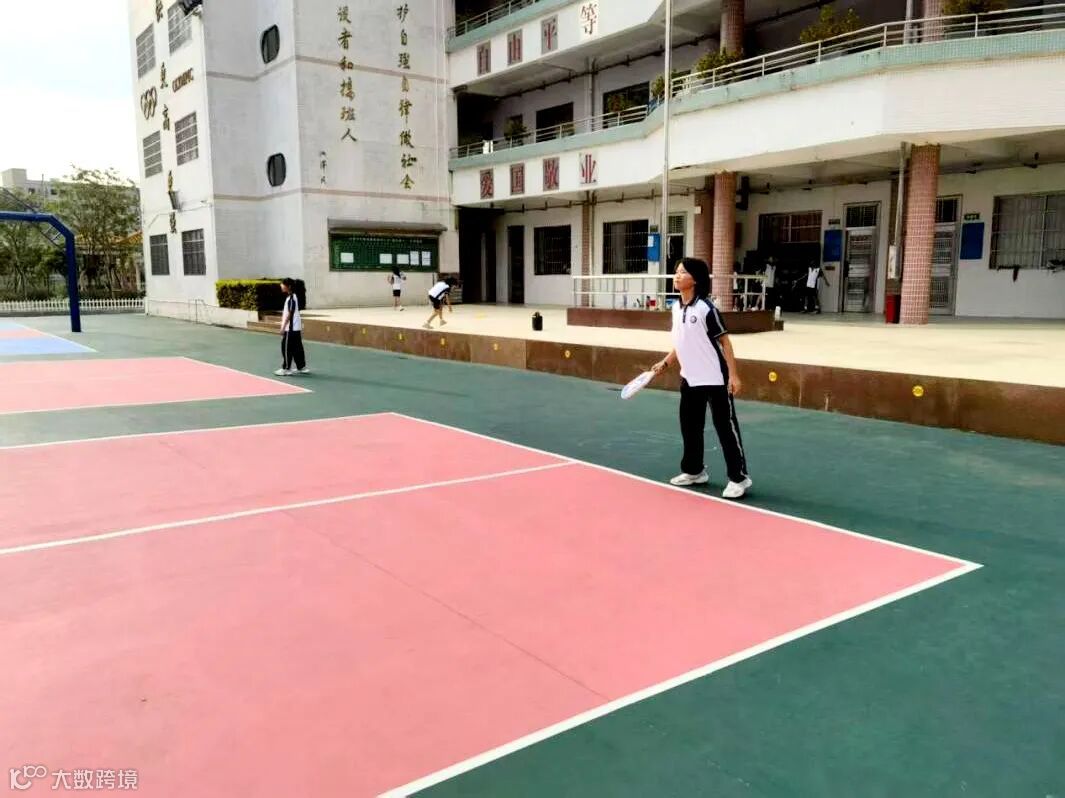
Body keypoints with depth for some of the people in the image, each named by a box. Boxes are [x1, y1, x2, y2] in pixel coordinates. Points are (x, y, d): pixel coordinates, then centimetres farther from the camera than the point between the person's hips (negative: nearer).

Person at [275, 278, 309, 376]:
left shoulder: (291, 298, -16)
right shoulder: (292, 297, 13)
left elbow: (289, 314, -19)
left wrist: (283, 327, -18)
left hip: (290, 328, -10)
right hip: (296, 328, 10)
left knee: (287, 348, -4)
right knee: (297, 348, 12)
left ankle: (286, 369, 1)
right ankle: (302, 367, 17)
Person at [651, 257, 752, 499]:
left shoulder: (706, 308, -16)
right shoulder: (676, 308, 5)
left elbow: (725, 342, -13)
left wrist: (733, 375, -16)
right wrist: (665, 363, 11)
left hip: (714, 379, -7)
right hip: (689, 379, 8)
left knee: (726, 427, -1)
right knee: (689, 426, 14)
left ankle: (739, 477, 8)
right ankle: (694, 471, 30)